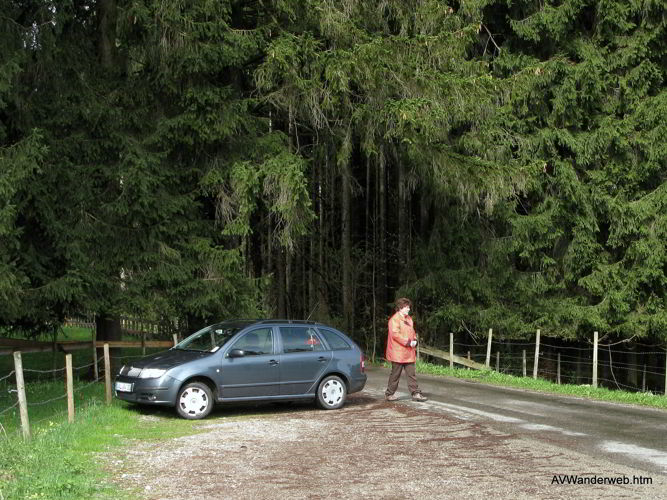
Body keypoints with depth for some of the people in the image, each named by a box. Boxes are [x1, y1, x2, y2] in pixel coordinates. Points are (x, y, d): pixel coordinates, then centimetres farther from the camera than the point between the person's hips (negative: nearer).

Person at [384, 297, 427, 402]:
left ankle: (415, 393, 6)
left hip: (409, 353, 8)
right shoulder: (394, 319, -12)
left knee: (412, 374, 5)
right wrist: (408, 342, -21)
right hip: (398, 353, -8)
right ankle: (389, 394, 13)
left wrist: (414, 341, 2)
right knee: (395, 374, 1)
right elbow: (395, 334, -21)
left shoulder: (409, 319, 16)